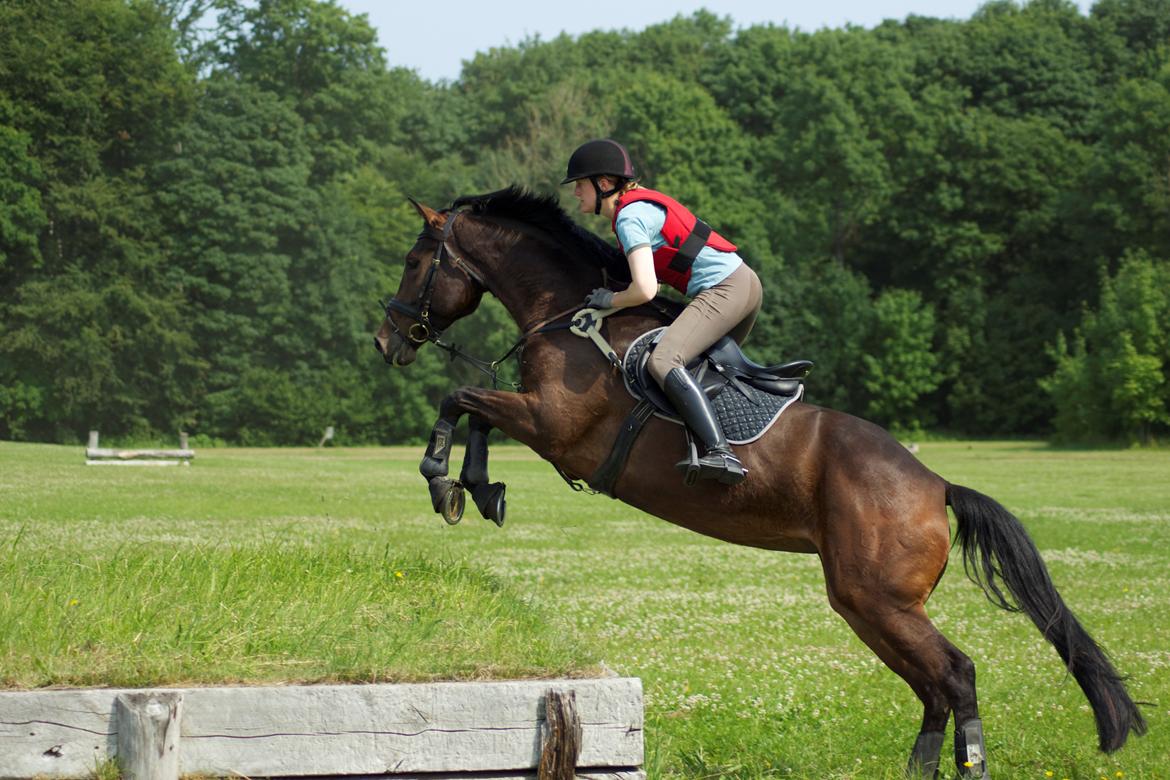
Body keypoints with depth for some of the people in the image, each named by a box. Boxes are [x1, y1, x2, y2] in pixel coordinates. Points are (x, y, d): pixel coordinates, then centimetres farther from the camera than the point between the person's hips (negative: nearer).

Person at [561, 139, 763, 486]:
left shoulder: (630, 217, -12)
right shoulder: (641, 202, 17)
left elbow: (645, 289, -22)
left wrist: (611, 300, -3)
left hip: (723, 289, -11)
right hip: (746, 281, 11)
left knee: (663, 360, -24)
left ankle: (720, 453, -37)